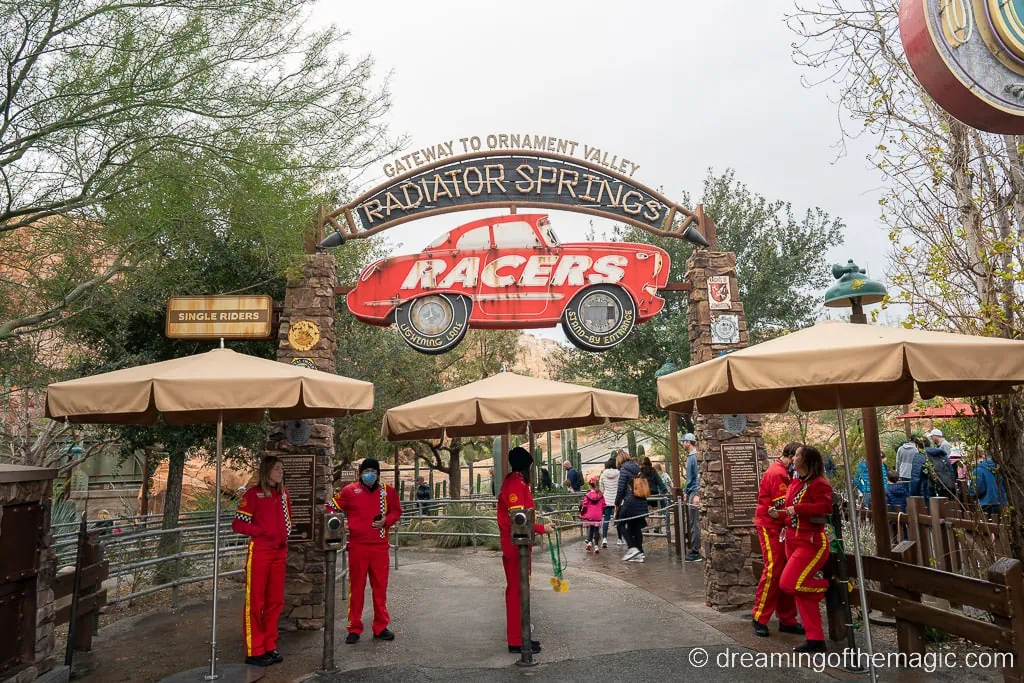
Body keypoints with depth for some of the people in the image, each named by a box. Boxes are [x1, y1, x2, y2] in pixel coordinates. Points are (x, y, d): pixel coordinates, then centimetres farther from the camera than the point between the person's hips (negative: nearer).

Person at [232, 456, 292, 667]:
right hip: (259, 552, -6)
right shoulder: (253, 493, -8)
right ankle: (254, 651, 10)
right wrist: (263, 531, -18)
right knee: (255, 602, 1)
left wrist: (284, 538, 10)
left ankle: (269, 647, 23)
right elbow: (237, 524, -11)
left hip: (279, 553, 7)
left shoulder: (283, 494, 10)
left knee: (275, 601, 12)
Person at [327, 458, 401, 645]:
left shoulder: (388, 491, 3)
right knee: (356, 587, 6)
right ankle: (354, 629, 16)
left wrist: (386, 521, -6)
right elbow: (331, 508, 5)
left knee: (380, 587, 8)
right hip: (357, 546, -2)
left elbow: (397, 511, 13)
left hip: (380, 546, 2)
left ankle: (380, 627, 20)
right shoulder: (349, 491, -2)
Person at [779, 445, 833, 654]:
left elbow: (825, 507, -29)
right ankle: (816, 640, 15)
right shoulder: (795, 483, 13)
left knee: (788, 583, -17)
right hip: (793, 541, 9)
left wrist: (797, 509, -26)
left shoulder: (819, 483, -14)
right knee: (801, 592, 8)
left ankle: (822, 583, 9)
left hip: (812, 542, -9)